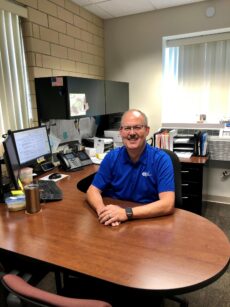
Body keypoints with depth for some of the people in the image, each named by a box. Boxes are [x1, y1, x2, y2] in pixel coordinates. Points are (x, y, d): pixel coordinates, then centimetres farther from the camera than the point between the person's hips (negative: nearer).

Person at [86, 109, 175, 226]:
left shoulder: (161, 159, -11)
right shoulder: (111, 157, -1)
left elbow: (167, 205, -20)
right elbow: (93, 190, -1)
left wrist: (126, 213, -30)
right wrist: (102, 209, -22)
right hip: (115, 222, 2)